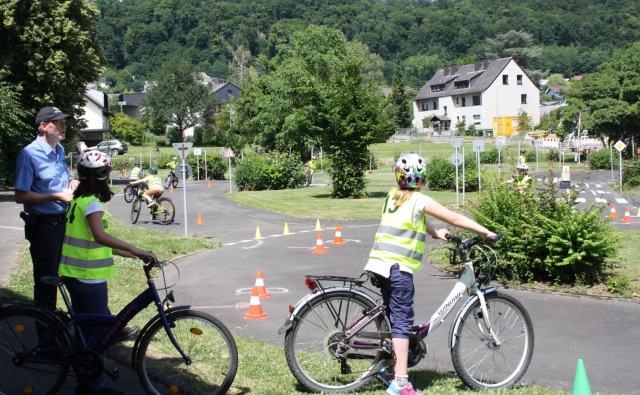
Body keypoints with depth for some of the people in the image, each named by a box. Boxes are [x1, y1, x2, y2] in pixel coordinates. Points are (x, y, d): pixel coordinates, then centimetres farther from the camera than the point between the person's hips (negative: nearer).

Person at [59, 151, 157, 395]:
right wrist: (133, 249, -37)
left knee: (83, 329, 17)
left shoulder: (78, 200, 13)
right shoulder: (92, 202, -17)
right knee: (99, 331, 0)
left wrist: (131, 254, 17)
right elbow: (100, 235, -34)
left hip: (73, 273, 9)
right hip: (90, 277, -9)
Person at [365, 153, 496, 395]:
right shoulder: (420, 200, -8)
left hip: (380, 263, 8)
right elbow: (455, 219, -4)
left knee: (392, 316, 19)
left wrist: (436, 233, 21)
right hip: (398, 267, -8)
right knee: (403, 321, -6)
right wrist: (485, 232, 3)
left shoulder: (393, 196, 14)